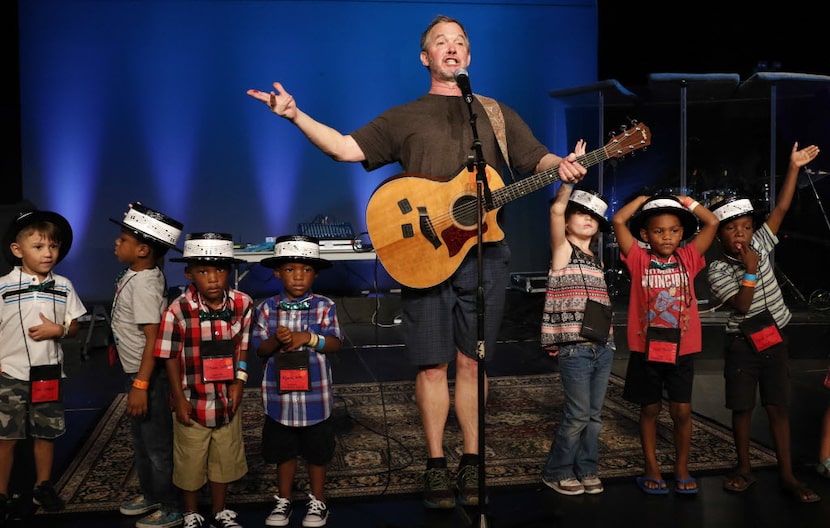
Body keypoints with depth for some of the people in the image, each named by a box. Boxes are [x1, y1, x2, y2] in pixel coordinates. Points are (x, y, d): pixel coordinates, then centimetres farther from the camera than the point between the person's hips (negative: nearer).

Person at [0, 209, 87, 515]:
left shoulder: (64, 287, 1)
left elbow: (74, 327, 6)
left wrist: (58, 330, -15)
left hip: (49, 373, 2)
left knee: (46, 433, 13)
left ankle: (43, 487, 29)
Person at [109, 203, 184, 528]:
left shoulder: (143, 284, -25)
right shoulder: (137, 273, 3)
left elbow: (153, 338, -27)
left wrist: (141, 385, -28)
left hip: (148, 374, -10)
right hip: (136, 371, 10)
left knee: (157, 443, 4)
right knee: (140, 439, 23)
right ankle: (151, 495, 41)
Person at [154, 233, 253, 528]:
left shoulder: (243, 304, -10)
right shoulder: (178, 310, -19)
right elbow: (170, 356, -10)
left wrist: (239, 381, -6)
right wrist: (179, 398, -9)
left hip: (227, 400, 3)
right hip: (193, 402, -2)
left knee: (224, 460, 19)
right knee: (190, 464, 15)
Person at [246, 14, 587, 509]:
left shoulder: (498, 114, 17)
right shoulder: (404, 117, 12)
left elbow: (537, 158, 9)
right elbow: (347, 148, 4)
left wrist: (562, 166, -14)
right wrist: (296, 115, -8)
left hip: (485, 252, 1)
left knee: (471, 361, 6)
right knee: (433, 364, 2)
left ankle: (472, 462, 18)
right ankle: (436, 464, 16)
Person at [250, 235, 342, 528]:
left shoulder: (324, 306, -5)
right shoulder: (267, 308, -2)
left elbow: (335, 343, -9)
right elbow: (259, 349, -3)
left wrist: (308, 338, -23)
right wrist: (276, 340, -23)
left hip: (315, 396, -1)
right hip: (279, 396, 2)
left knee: (316, 451, 13)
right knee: (284, 451, 17)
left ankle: (318, 501, 31)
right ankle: (284, 500, 34)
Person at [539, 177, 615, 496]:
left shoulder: (596, 259, 17)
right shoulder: (562, 250, -1)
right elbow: (556, 209, -18)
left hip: (603, 346, 6)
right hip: (575, 348, -6)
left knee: (594, 414, 9)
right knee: (578, 414, -3)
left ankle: (586, 470, 23)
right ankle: (556, 472, 13)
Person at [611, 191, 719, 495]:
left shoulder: (688, 258, 2)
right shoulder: (639, 259, -4)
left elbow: (712, 223, -3)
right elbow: (618, 221, -14)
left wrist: (686, 202, 5)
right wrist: (643, 199, -1)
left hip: (682, 349, 1)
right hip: (646, 349, -1)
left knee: (682, 411, 7)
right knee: (650, 409, 12)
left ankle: (682, 468, 24)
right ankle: (651, 468, 25)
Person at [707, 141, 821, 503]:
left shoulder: (760, 245, -1)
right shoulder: (717, 270, -11)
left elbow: (781, 208, -5)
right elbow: (741, 307, -19)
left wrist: (794, 167, -9)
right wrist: (750, 270, -25)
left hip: (775, 339, 3)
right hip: (742, 344, -2)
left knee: (778, 406, 4)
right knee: (742, 407, 6)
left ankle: (787, 475, 9)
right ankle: (744, 469, 19)